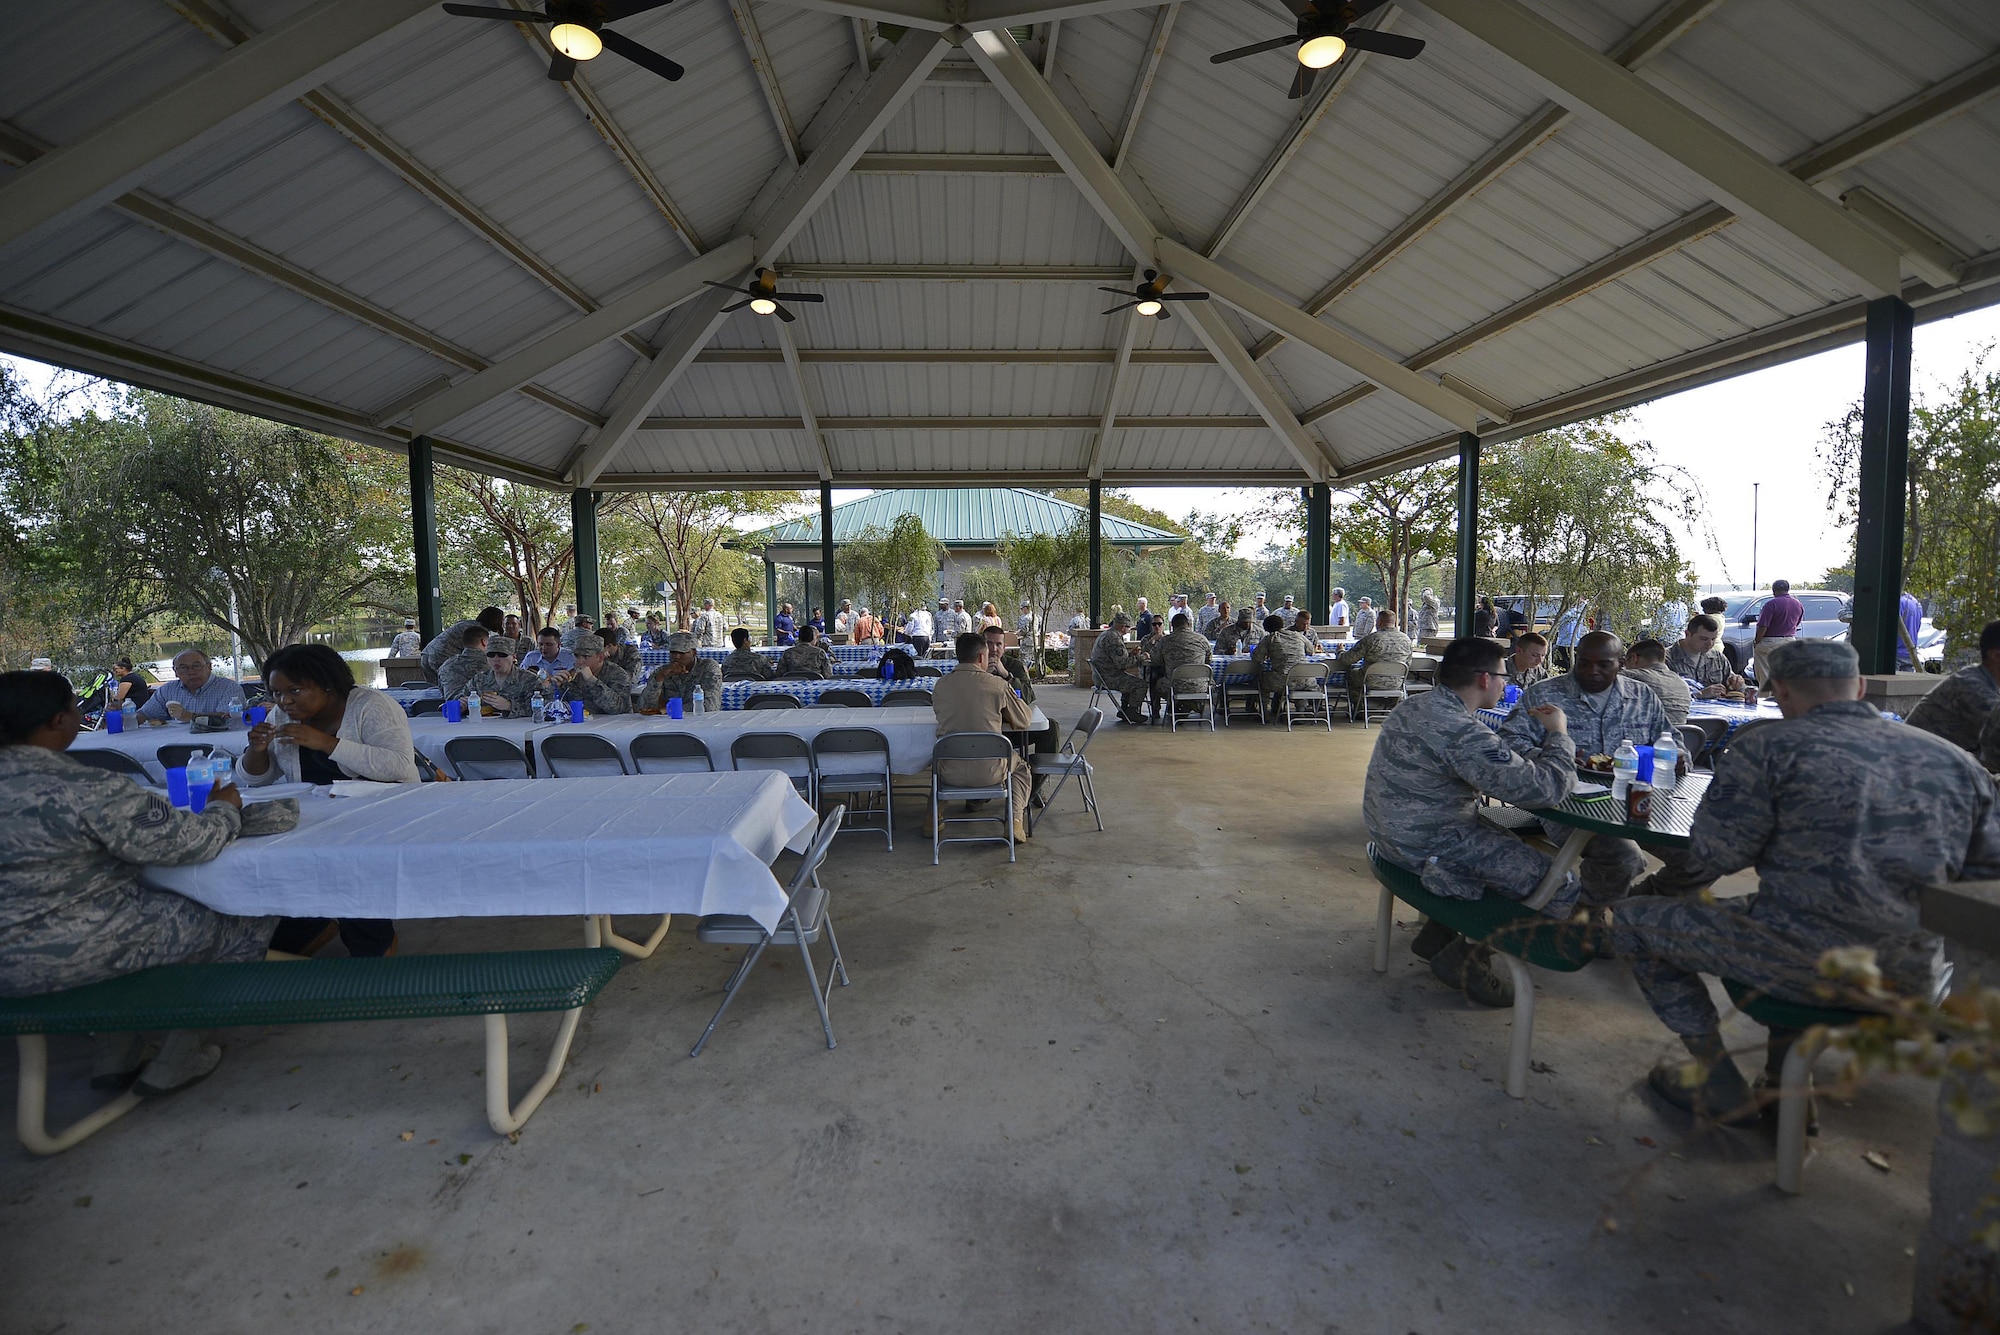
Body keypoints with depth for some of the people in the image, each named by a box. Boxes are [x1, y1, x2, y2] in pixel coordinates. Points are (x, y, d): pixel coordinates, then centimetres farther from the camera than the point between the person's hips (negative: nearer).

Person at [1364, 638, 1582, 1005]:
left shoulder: (1415, 707, 8)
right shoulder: (1459, 729, -25)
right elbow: (1543, 789, -23)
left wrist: (1543, 751, 10)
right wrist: (1558, 735, -5)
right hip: (1431, 847, -10)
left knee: (1512, 846, 29)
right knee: (1563, 887, -3)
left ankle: (1437, 935, 27)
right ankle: (1467, 958, 7)